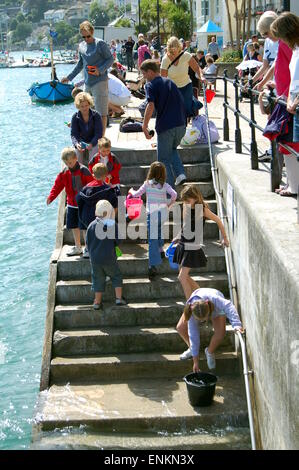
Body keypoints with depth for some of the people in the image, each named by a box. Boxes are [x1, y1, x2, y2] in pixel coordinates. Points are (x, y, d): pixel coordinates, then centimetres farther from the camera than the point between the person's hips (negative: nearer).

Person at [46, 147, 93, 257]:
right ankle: (78, 247, 29)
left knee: (84, 226, -5)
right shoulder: (64, 173, 2)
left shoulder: (84, 171, -15)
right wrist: (51, 197, -12)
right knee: (74, 226, 14)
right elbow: (58, 185, 3)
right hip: (71, 204, 6)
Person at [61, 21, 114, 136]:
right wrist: (69, 77, 24)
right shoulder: (81, 46, 13)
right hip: (87, 82, 7)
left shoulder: (100, 44, -6)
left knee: (101, 112, -6)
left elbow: (110, 59, -3)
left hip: (100, 82, -7)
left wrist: (100, 70, -17)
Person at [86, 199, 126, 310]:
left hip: (95, 258, 2)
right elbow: (118, 241, -4)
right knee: (116, 276, 16)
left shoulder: (92, 225, -3)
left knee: (98, 279, 11)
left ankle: (97, 302, 13)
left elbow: (88, 242, 3)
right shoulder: (113, 225, -10)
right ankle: (119, 298, 10)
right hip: (109, 258, -2)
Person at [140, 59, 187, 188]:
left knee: (164, 159, 6)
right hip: (181, 124, 6)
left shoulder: (150, 85, -2)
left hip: (166, 126, -6)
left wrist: (144, 126, -13)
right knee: (172, 149, 29)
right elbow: (181, 102, 19)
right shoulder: (170, 82, 18)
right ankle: (180, 173, 7)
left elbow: (151, 106, -16)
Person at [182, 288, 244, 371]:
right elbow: (193, 336, -33)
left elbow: (228, 306, -59)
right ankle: (191, 349, 9)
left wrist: (236, 324, -74)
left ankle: (210, 352, 4)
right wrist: (196, 361, -30)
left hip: (217, 307, -1)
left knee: (221, 331, -26)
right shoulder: (191, 315, -39)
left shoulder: (212, 298, -49)